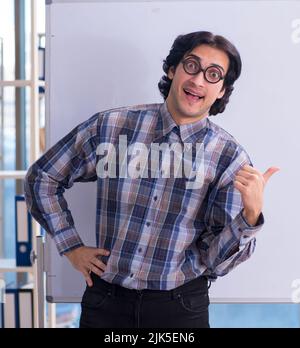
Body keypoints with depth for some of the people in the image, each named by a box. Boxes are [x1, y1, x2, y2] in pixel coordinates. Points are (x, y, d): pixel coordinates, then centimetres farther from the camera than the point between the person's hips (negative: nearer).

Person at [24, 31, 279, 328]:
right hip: (106, 301, 1)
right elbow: (41, 178, 6)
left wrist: (251, 214, -24)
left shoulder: (231, 157, -7)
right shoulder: (111, 125, -7)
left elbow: (216, 261, -7)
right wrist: (71, 247, 2)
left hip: (181, 308, 0)